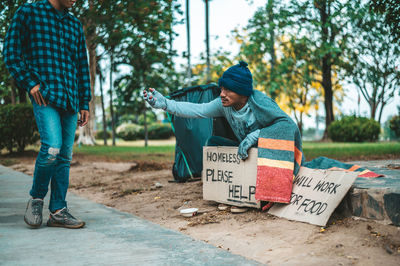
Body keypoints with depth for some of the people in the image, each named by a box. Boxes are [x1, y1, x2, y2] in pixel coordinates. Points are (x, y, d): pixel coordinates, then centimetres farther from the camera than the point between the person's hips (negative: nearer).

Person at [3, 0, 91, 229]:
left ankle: (58, 211, 8)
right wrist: (30, 83, -10)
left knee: (65, 155, 2)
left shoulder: (75, 24, 19)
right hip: (45, 95, -5)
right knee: (52, 147, -20)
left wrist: (85, 103, 15)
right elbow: (11, 54, 1)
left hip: (70, 99, 5)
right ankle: (36, 198, 3)